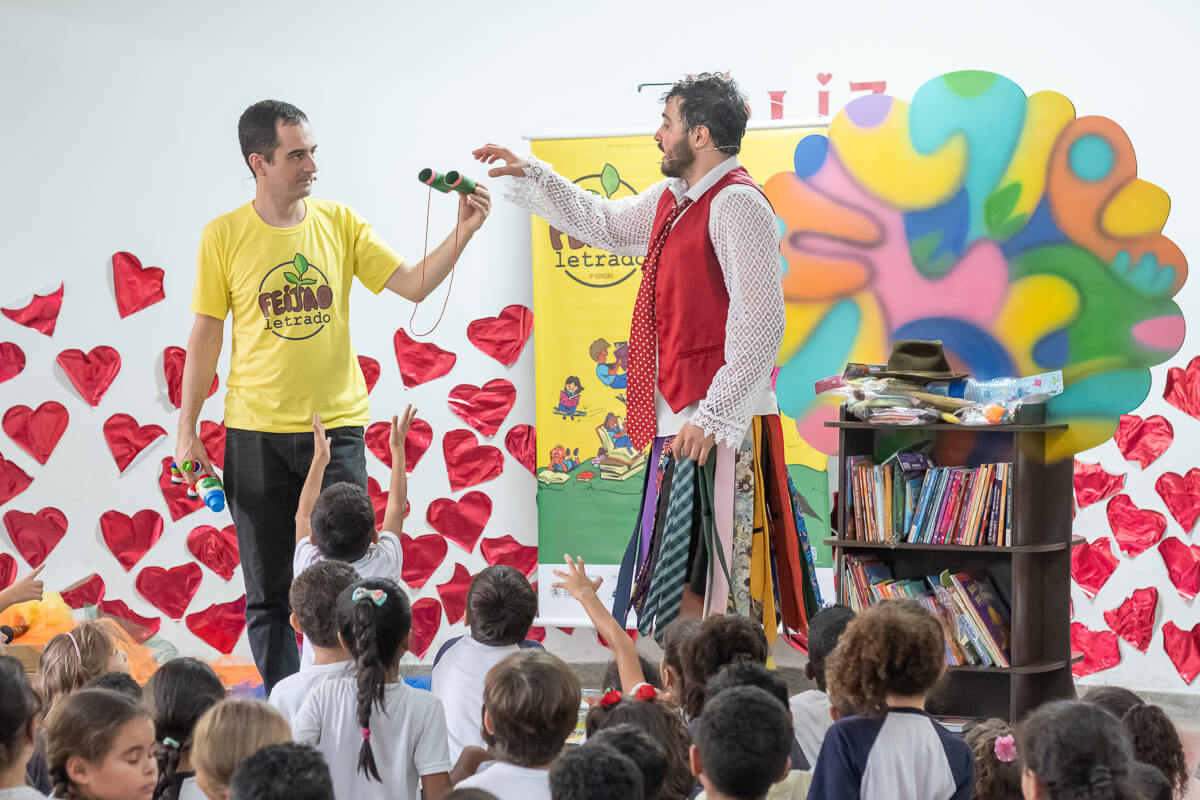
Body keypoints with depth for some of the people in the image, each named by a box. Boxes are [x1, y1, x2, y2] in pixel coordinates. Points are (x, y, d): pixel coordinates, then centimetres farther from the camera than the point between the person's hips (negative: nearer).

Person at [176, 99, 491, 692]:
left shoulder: (339, 224, 3)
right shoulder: (224, 237, -1)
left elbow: (412, 284, -1)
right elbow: (205, 336, 2)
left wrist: (462, 233, -16)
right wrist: (187, 430, 1)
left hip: (336, 426, 1)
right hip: (255, 431, -1)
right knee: (269, 592, 5)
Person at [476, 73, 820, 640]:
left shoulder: (736, 203, -14)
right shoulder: (672, 199, 16)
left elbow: (759, 322, -20)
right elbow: (605, 225, 37)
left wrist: (711, 416, -22)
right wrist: (531, 175, 34)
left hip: (720, 426, -10)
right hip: (680, 421, 10)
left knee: (700, 589, -9)